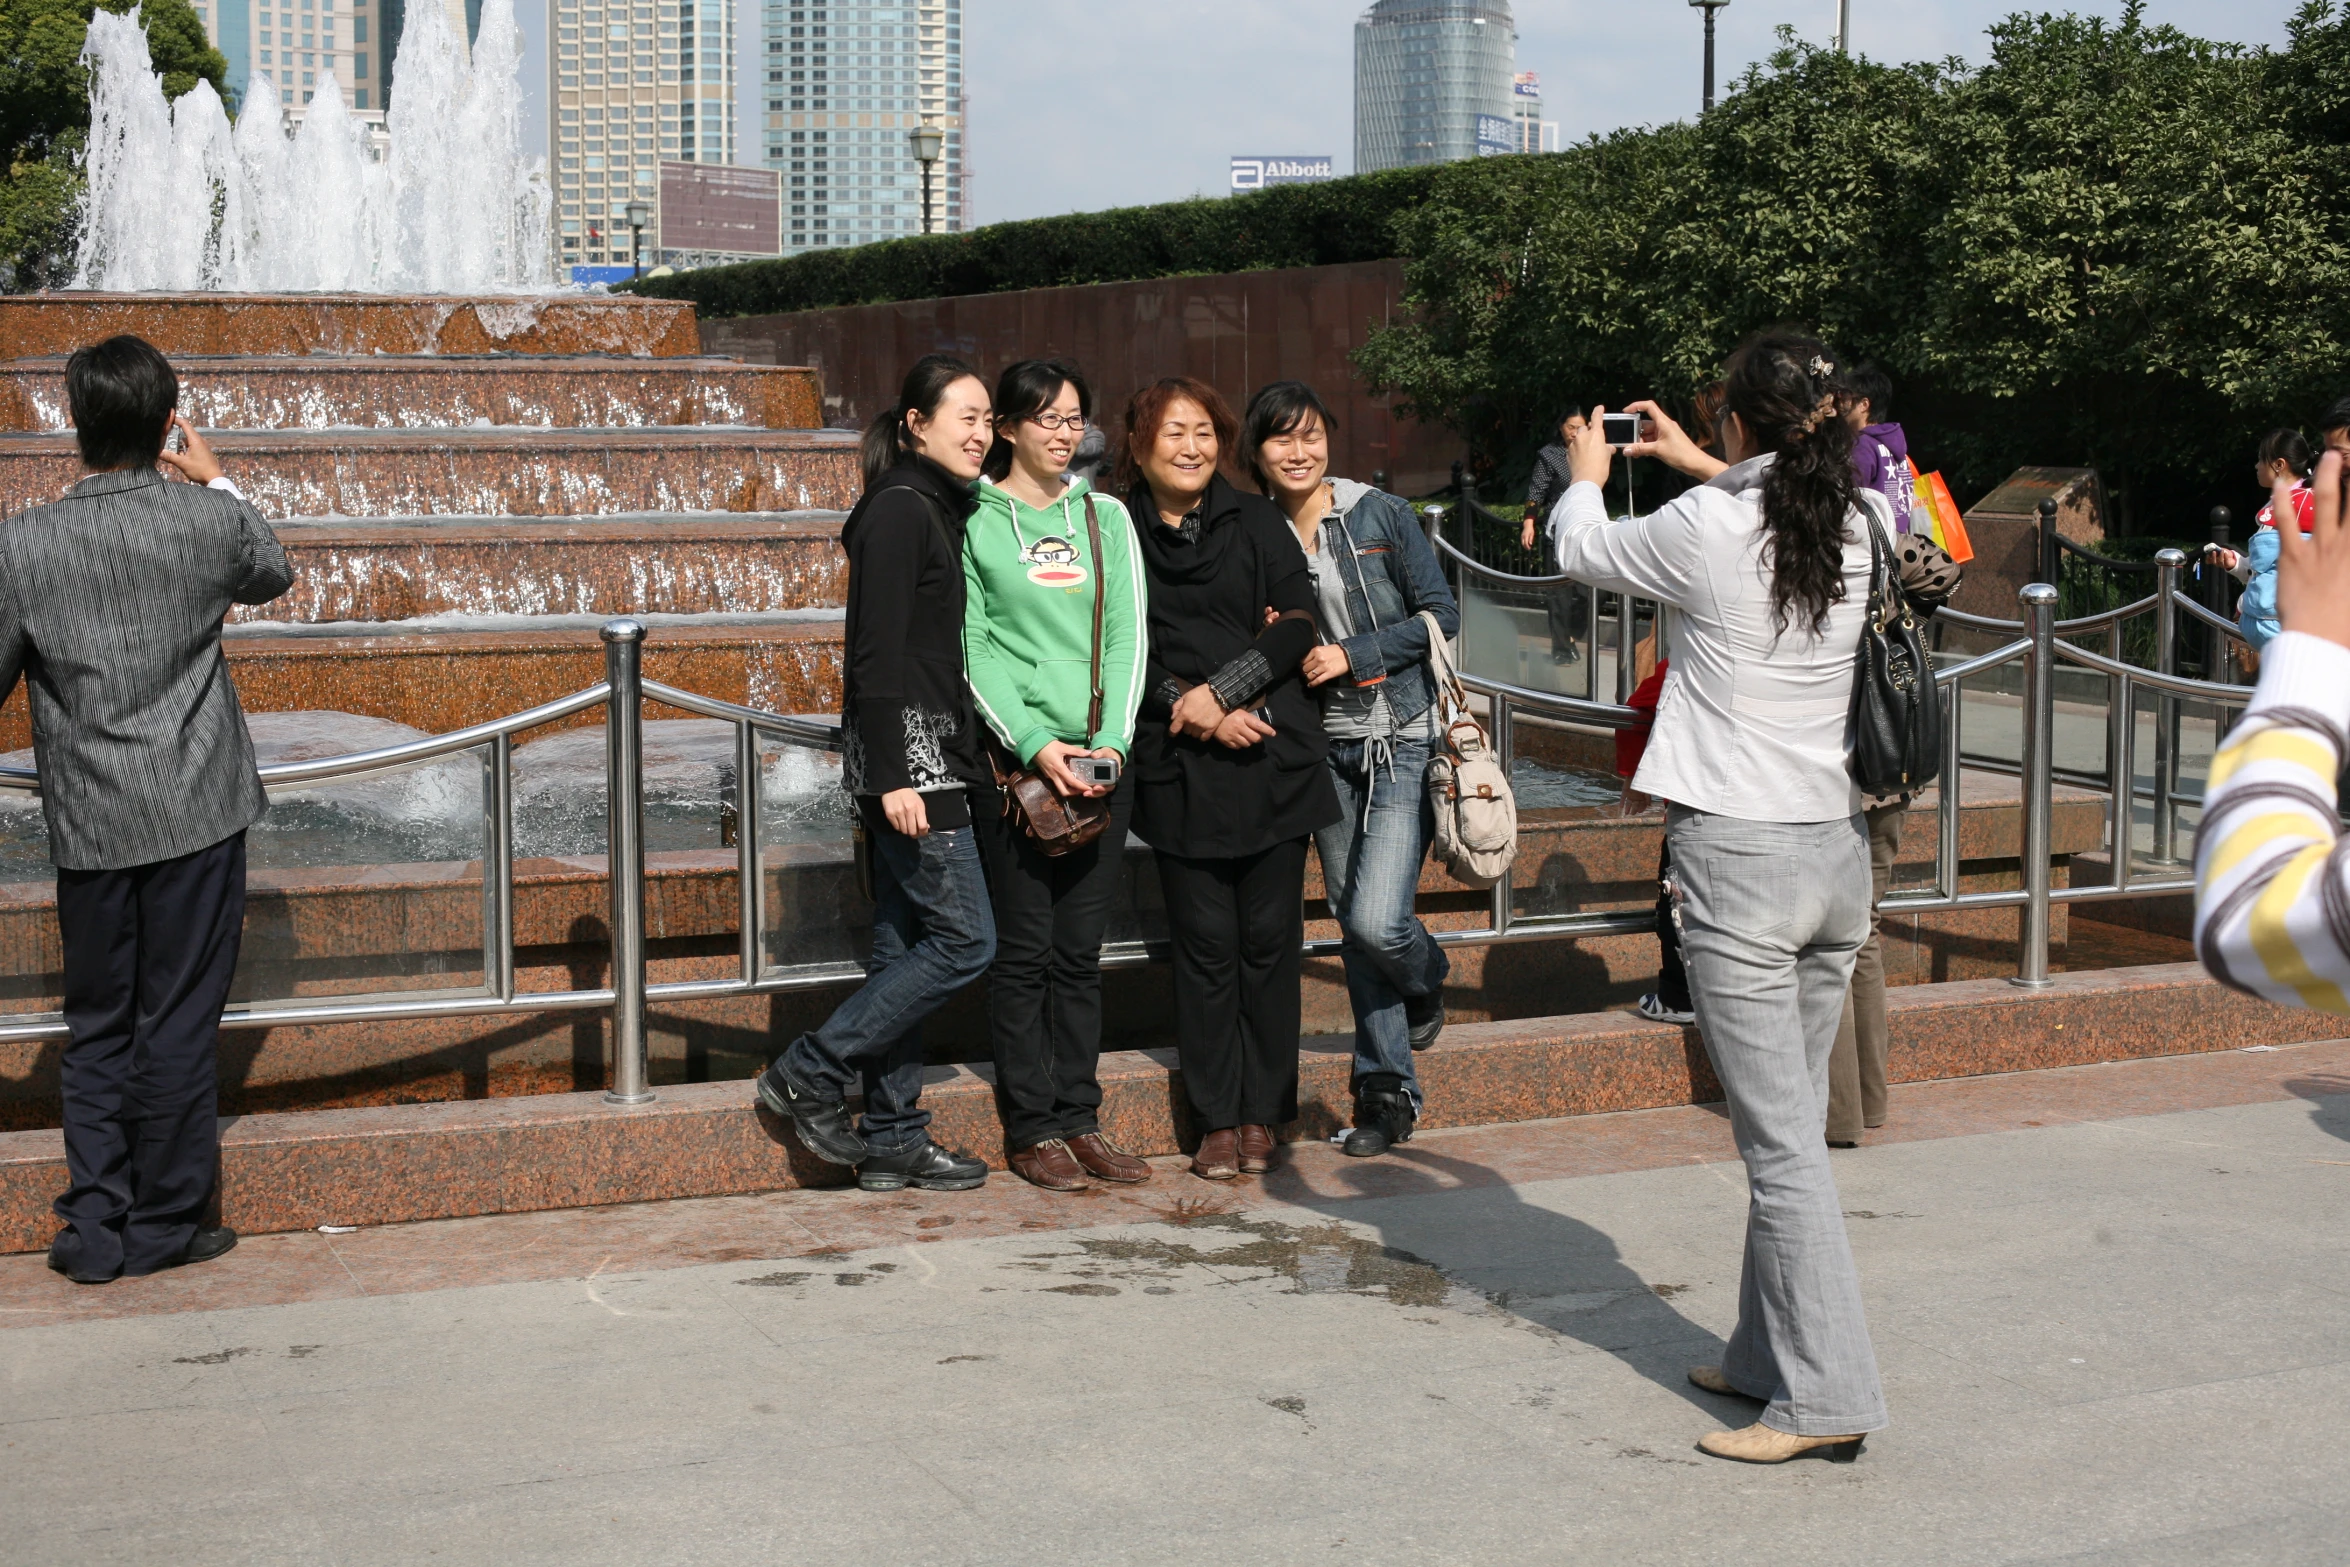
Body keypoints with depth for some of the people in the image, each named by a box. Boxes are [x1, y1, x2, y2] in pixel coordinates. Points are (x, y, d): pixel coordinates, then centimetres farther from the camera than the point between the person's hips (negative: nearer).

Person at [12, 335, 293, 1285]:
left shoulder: (25, 543, -7)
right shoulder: (209, 519, -7)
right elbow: (273, 576, 16)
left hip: (88, 824, 1)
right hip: (197, 814, -1)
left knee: (97, 1028, 13)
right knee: (180, 1020, 7)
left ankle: (95, 1232, 15)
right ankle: (167, 1225, 14)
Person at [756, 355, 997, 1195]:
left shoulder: (938, 510, 17)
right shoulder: (899, 508, -11)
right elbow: (877, 652, -17)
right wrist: (893, 774, -22)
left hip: (925, 758, 10)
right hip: (907, 754, -10)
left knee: (905, 948, 10)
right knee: (965, 938, -8)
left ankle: (892, 1139, 14)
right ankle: (810, 1076, -1)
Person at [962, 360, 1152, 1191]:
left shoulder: (1106, 517, 13)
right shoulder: (973, 521, 1)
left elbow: (1127, 637, 7)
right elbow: (969, 647, -4)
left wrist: (1112, 742, -6)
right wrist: (1034, 744, -14)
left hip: (1100, 758, 4)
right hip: (1013, 756, -3)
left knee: (1080, 952, 7)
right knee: (1024, 949, -1)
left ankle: (1079, 1121, 13)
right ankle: (1031, 1131, 6)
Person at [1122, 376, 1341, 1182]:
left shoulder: (1256, 522, 7)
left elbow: (1298, 627, -1)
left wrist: (1222, 690, -12)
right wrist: (1191, 706, -13)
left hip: (1273, 758, 1)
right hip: (1179, 768, -1)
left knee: (1271, 938, 3)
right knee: (1205, 942, 0)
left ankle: (1262, 1114, 13)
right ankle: (1217, 1120, 9)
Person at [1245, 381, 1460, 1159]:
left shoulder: (1379, 515, -4)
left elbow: (1440, 613, -5)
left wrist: (1351, 654, -12)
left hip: (1405, 741, -4)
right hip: (1327, 749, 4)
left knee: (1377, 920, -15)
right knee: (1352, 927, 7)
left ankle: (1427, 977, 21)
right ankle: (1387, 1090, 19)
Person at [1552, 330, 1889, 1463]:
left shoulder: (1705, 529, -13)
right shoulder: (1866, 523, 2)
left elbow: (1581, 550, 7)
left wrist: (1587, 474, 28)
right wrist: (1701, 470, 36)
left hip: (1737, 858, -6)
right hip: (1838, 852, 6)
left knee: (1778, 1139, -4)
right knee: (1791, 1124, 15)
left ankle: (1827, 1393, -3)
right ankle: (1767, 1356, 24)